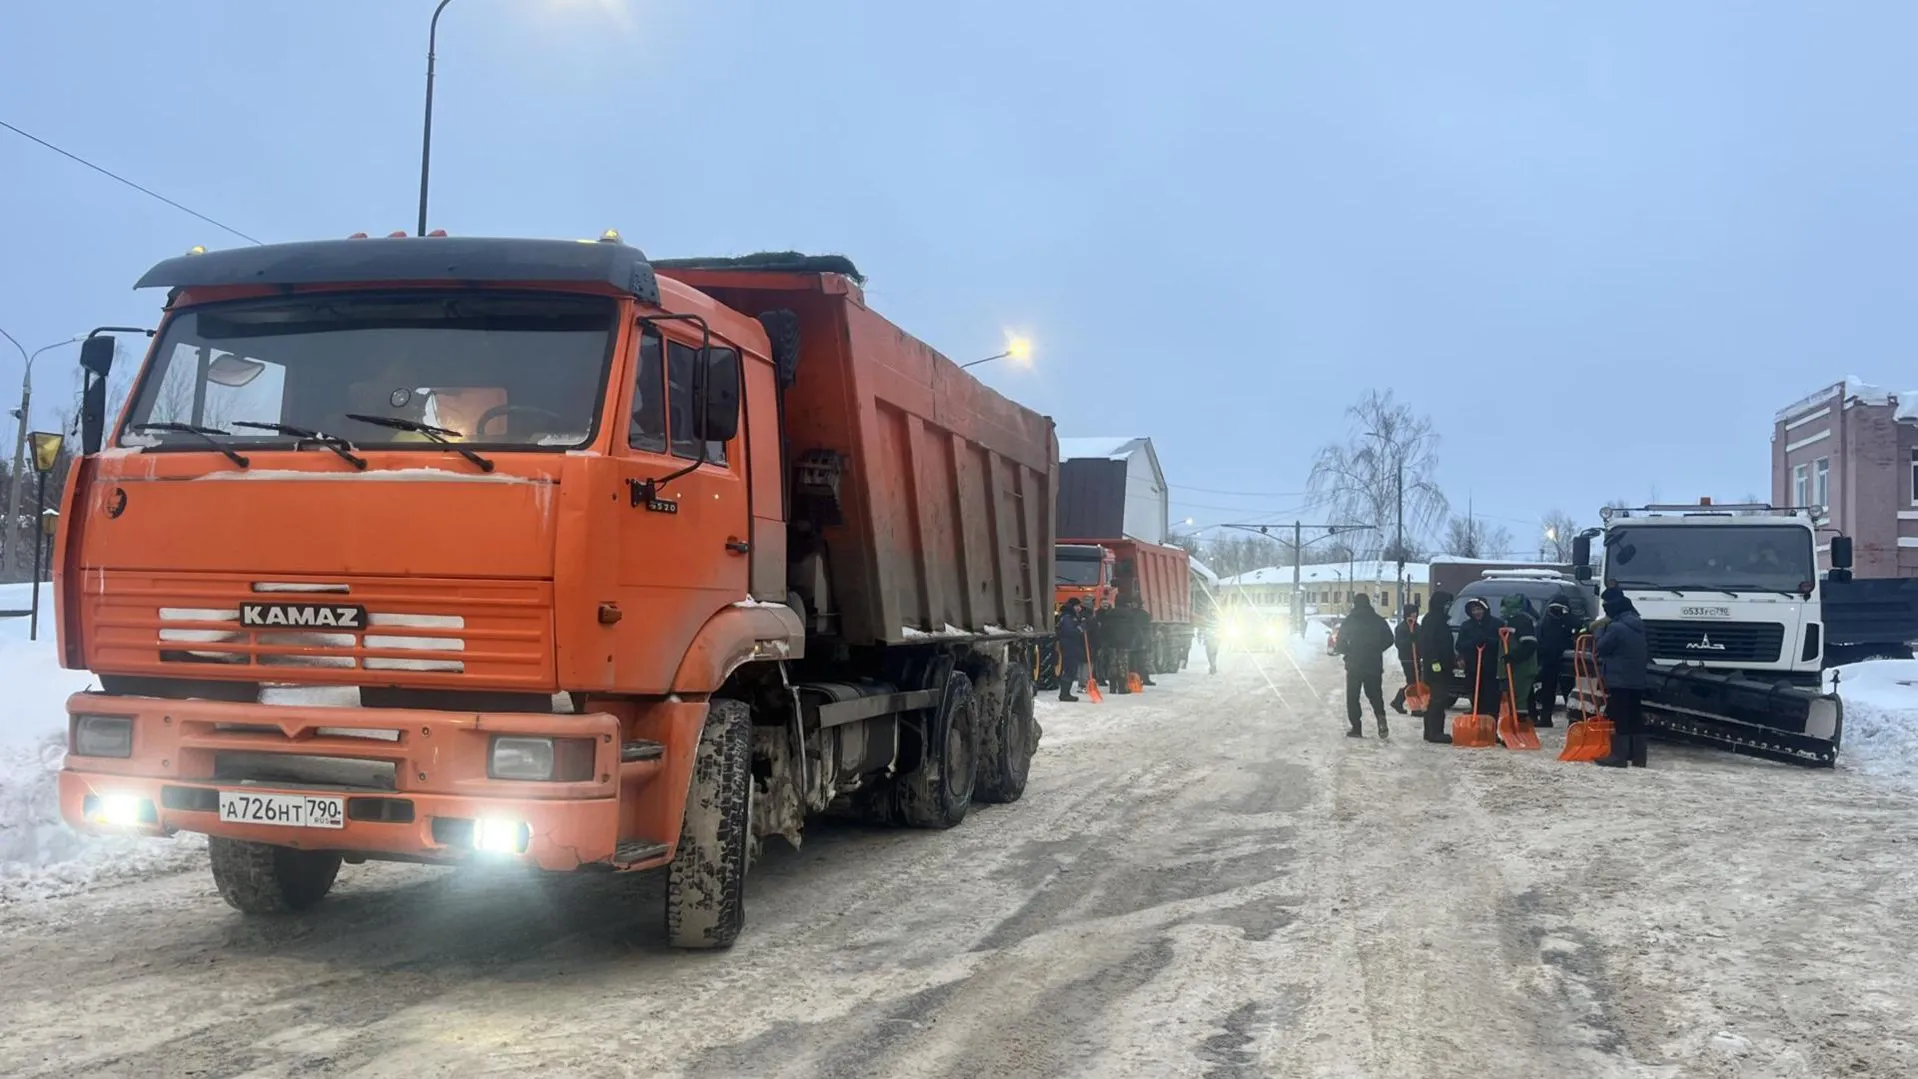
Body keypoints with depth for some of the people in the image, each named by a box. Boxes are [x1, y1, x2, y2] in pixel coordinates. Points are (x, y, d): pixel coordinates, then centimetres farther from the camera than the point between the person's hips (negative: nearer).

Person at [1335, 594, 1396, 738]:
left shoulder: (1349, 621, -5)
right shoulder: (1378, 620, 0)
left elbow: (1340, 643, -7)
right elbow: (1389, 639, 4)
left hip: (1354, 665, -2)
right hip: (1374, 665, 2)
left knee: (1352, 697, 7)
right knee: (1375, 694, 13)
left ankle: (1356, 728, 1)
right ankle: (1381, 718, -12)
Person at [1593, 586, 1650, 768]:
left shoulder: (1616, 627, -17)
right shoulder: (1637, 624, 13)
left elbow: (1601, 647, -7)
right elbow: (1646, 651, 21)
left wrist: (1601, 627, 2)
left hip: (1619, 680, -9)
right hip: (1638, 679, 9)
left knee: (1620, 718, -7)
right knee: (1636, 718, 10)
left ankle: (1619, 756, -7)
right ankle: (1638, 756, 13)